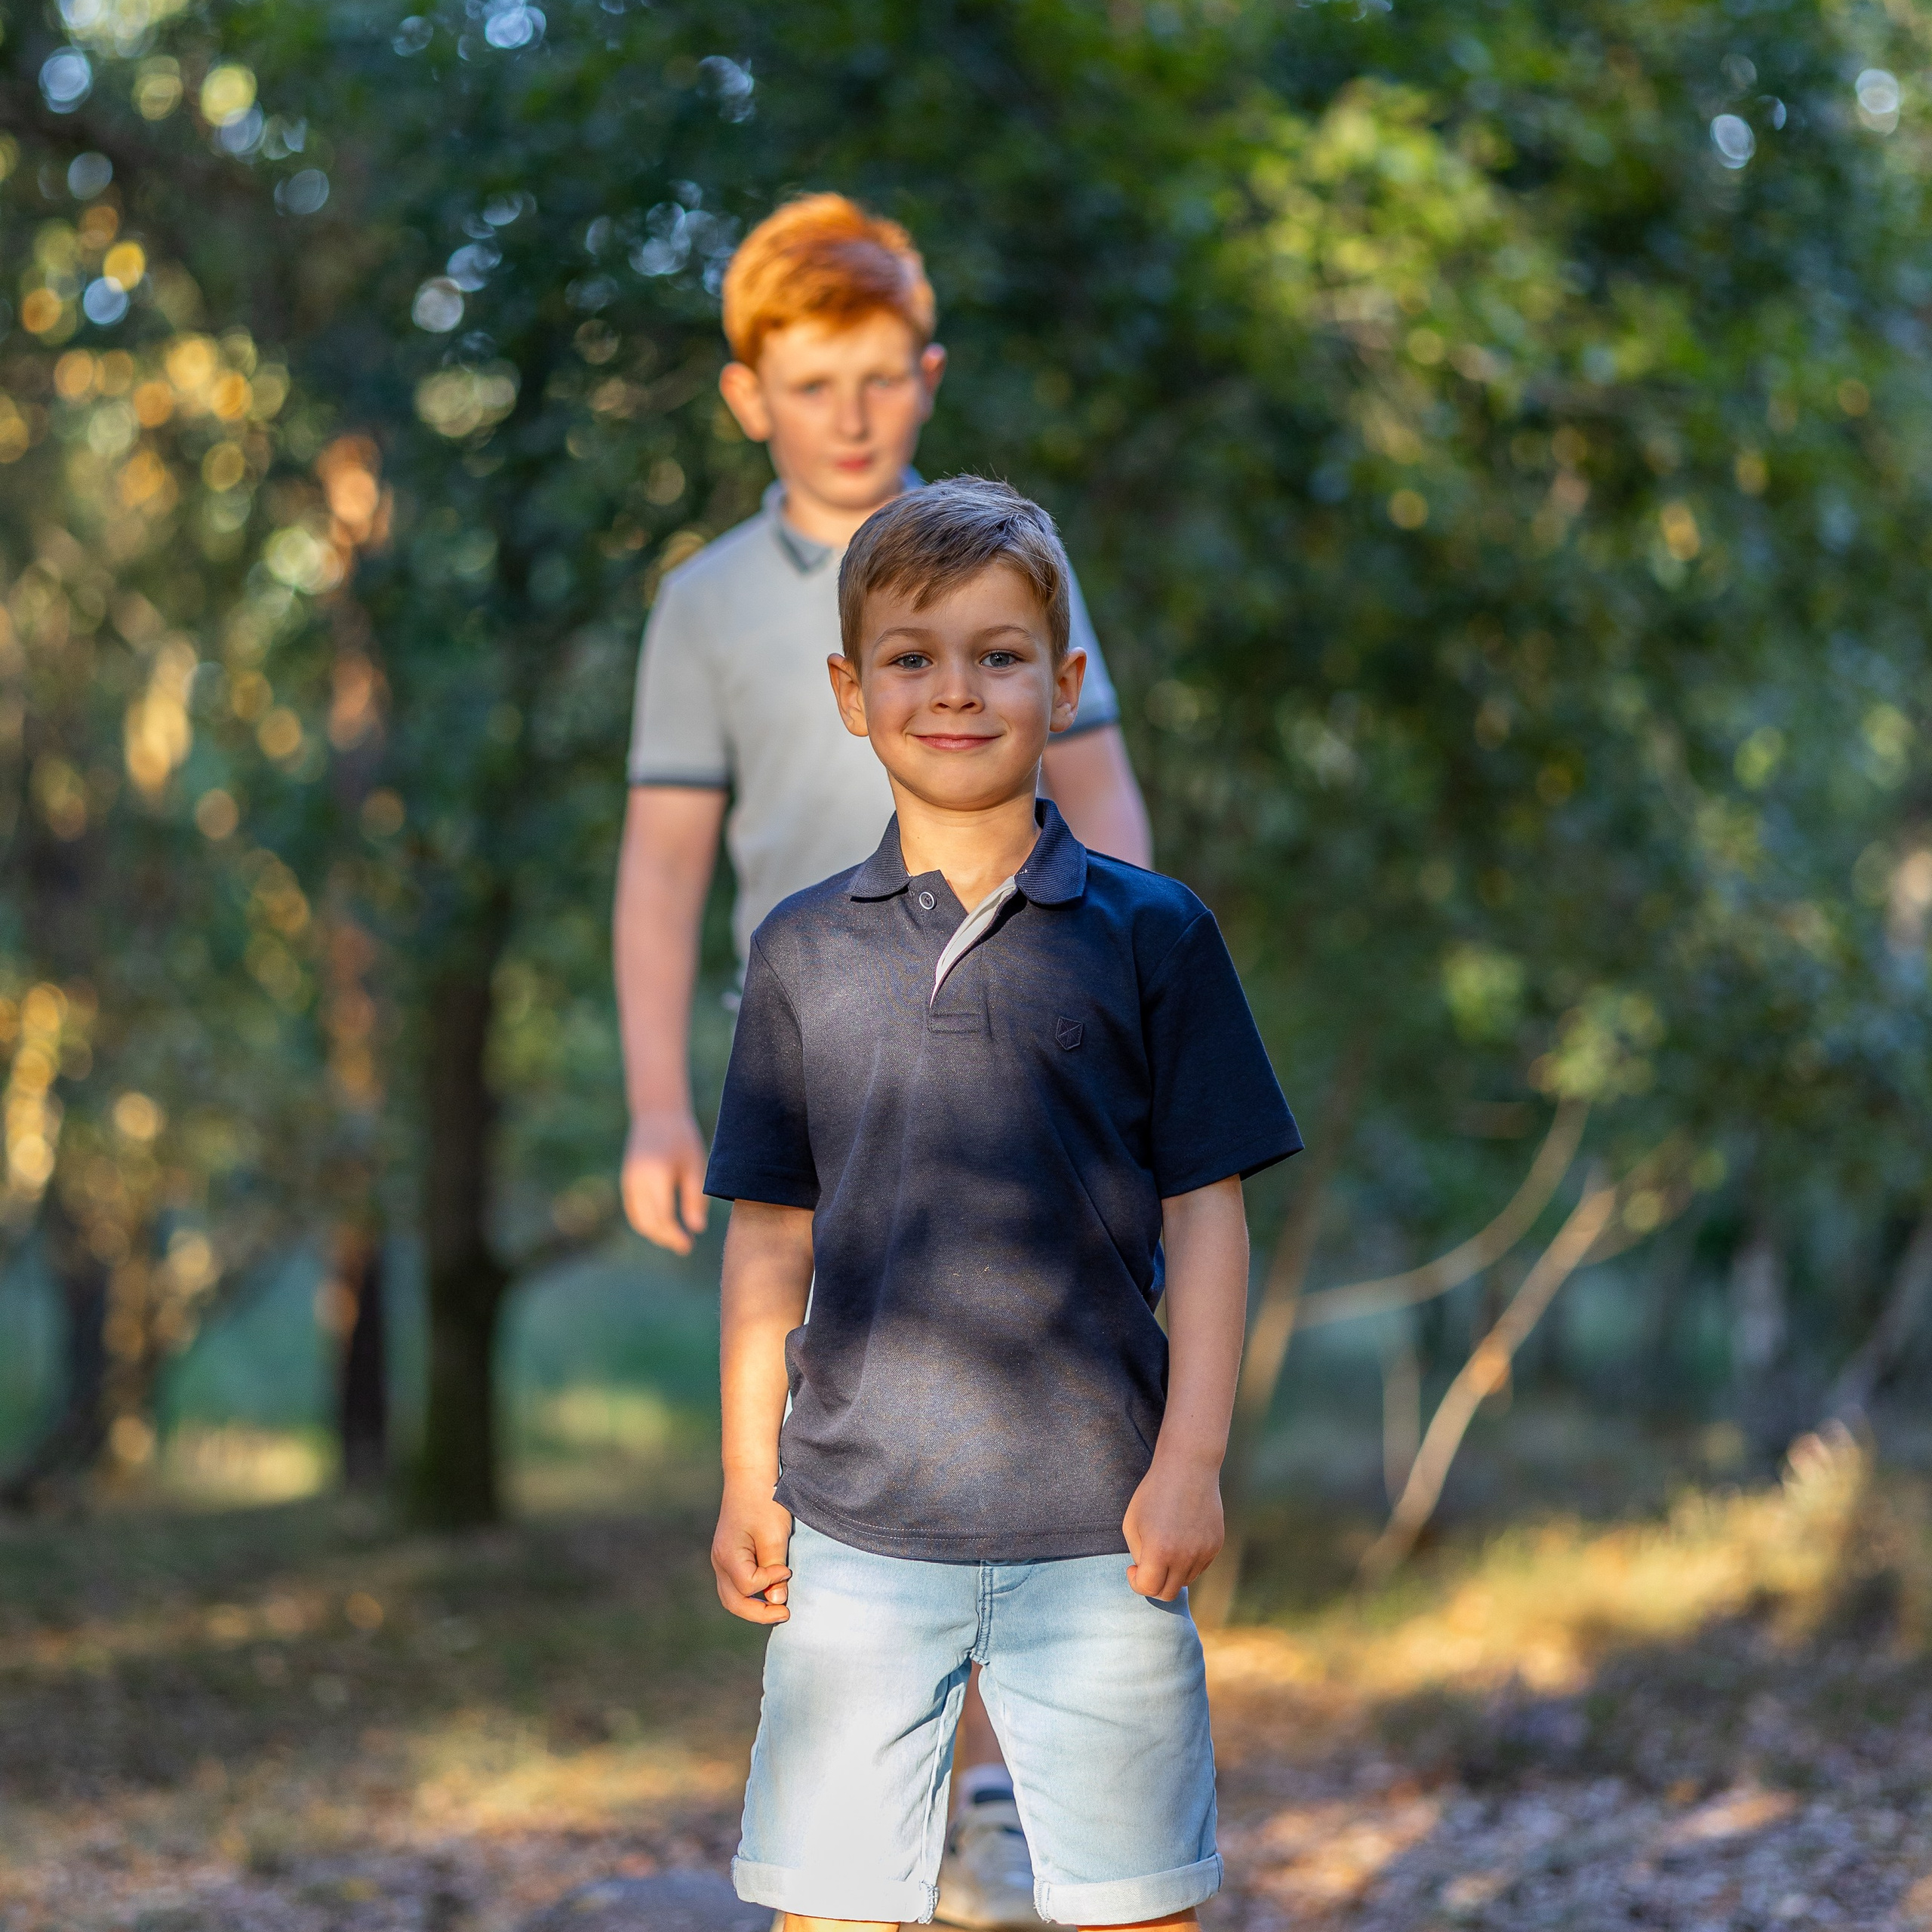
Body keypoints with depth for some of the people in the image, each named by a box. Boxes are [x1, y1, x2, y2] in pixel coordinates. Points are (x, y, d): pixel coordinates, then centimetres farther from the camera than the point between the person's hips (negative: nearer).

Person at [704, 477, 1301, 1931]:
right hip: (856, 1521, 2)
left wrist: (1192, 1460, -5)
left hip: (1096, 1527, -1)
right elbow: (771, 1231, 9)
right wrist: (748, 1482, 7)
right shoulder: (803, 951, 5)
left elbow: (1205, 1212, 1)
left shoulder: (1151, 935, 0)